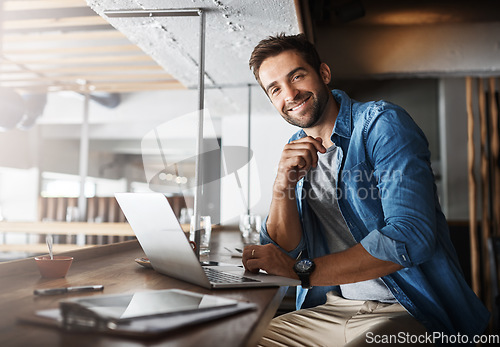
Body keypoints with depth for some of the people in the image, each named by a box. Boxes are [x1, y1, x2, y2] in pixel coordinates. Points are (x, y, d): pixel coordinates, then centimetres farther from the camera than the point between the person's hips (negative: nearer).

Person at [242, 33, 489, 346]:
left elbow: (410, 237, -23)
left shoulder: (381, 123, -12)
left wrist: (301, 270, -20)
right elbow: (286, 250, 3)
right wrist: (283, 184, -16)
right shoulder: (296, 152, 8)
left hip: (407, 311, -4)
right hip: (330, 310, 5)